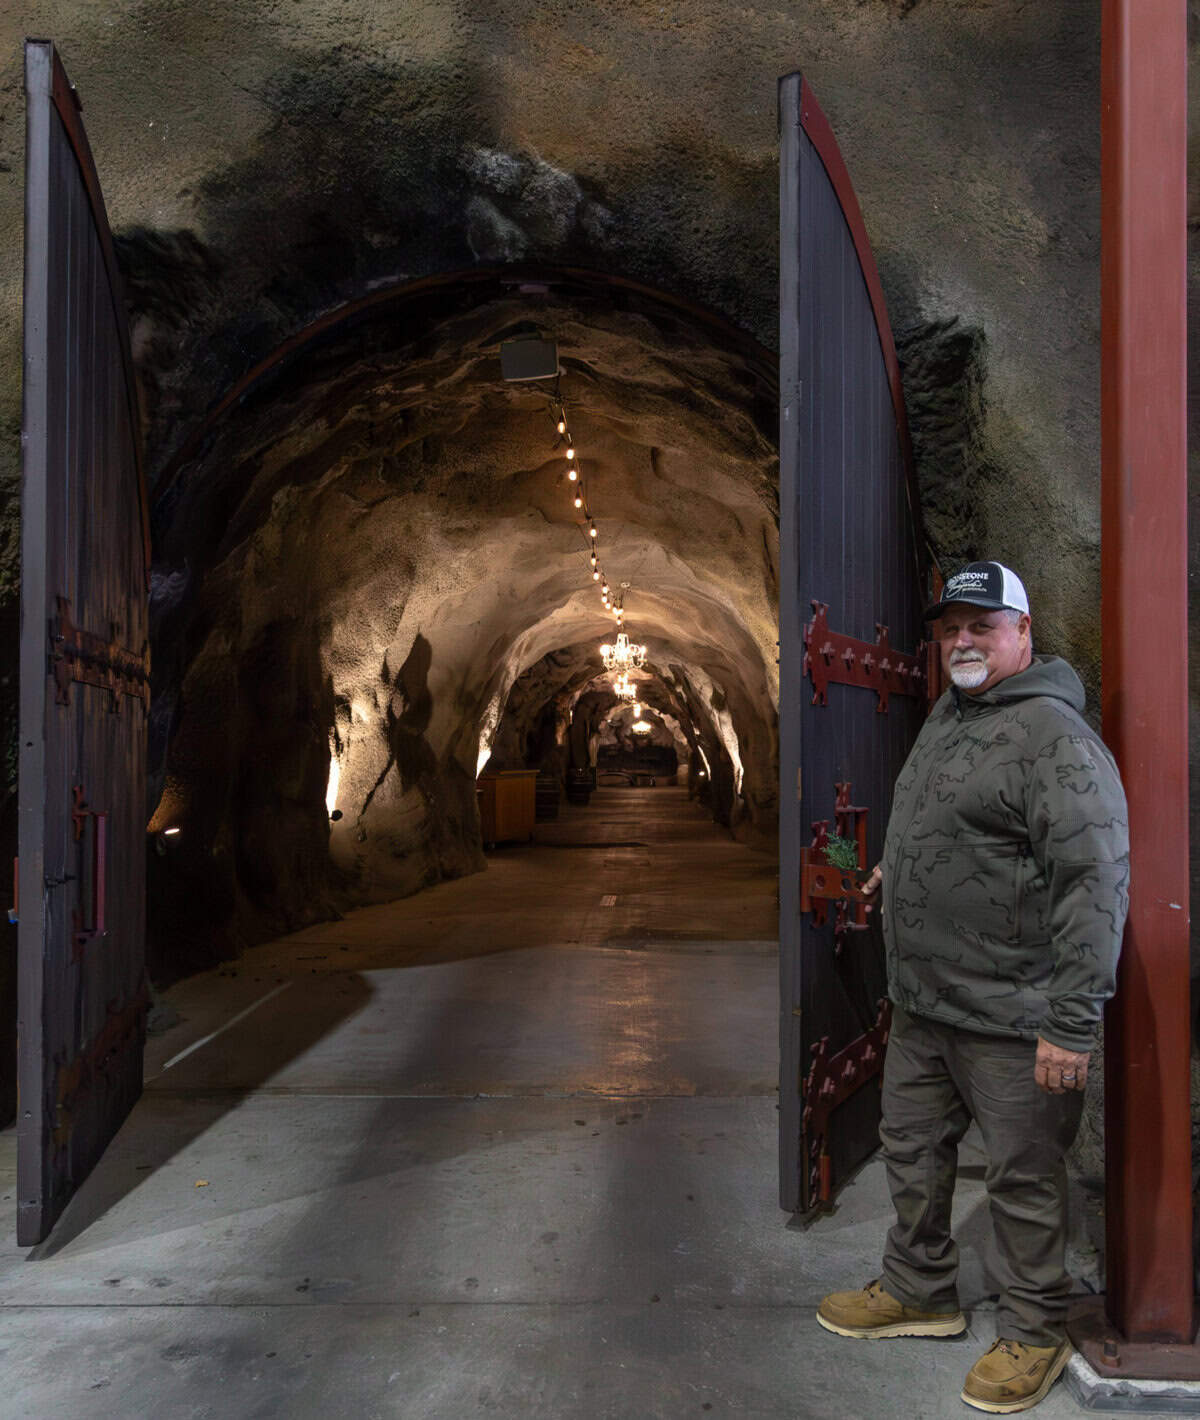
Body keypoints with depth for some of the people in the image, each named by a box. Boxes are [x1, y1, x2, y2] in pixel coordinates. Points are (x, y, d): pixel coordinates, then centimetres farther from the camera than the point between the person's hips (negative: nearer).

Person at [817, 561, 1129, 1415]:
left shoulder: (1054, 737, -19)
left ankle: (1035, 1332, 30)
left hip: (1009, 1017, -9)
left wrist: (1072, 1023, -25)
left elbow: (1097, 882, -23)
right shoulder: (948, 714, 11)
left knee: (1024, 1178, 9)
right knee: (913, 1150, 21)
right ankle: (919, 1293, 41)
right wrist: (900, 871, 19)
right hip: (922, 1002, 9)